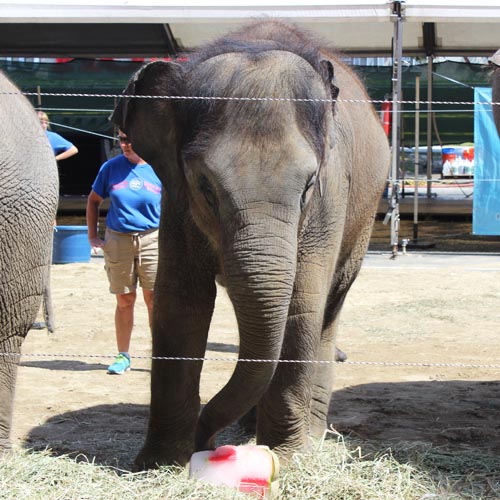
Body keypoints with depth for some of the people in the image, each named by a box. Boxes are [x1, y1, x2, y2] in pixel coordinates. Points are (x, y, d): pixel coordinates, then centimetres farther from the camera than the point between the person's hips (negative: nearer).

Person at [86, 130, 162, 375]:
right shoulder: (111, 167, 2)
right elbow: (93, 200, 14)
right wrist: (93, 236, 8)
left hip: (152, 239, -1)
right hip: (118, 241, 1)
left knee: (154, 298, -2)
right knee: (124, 300, 6)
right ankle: (123, 356, 15)